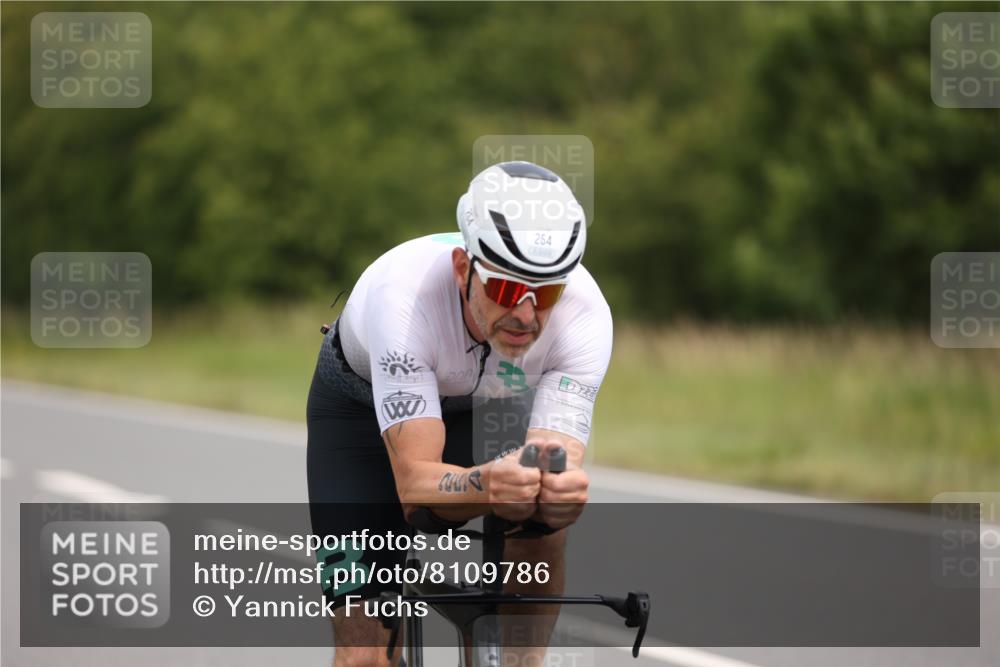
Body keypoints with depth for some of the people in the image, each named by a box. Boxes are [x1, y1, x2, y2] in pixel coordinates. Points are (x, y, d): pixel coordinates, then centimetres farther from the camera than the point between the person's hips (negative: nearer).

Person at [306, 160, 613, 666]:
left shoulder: (584, 312, -34)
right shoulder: (403, 292, -42)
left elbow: (563, 466, -39)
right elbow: (416, 481, -45)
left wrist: (562, 488, -63)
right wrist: (486, 484, -67)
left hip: (484, 403, 2)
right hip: (361, 405, -2)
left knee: (541, 529, -29)